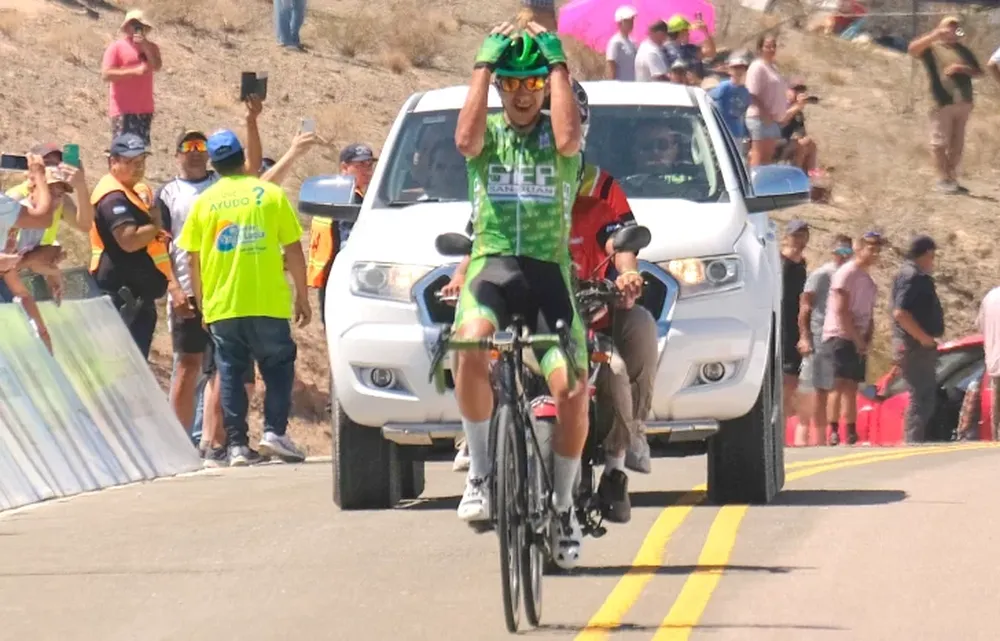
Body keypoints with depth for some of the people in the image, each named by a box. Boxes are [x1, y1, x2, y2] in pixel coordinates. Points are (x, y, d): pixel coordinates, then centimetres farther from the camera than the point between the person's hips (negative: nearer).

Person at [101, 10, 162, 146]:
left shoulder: (150, 47, 13)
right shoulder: (116, 48, -3)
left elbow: (157, 66, -4)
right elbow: (106, 74, -13)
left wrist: (145, 47, -15)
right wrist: (135, 71, -18)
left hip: (144, 109, 6)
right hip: (123, 109, -6)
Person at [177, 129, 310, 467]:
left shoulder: (205, 202, 4)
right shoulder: (271, 194, -1)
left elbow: (193, 259, 6)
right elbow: (294, 251, -1)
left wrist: (201, 301, 17)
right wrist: (302, 297, 8)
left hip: (221, 306, 2)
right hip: (268, 303, -2)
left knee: (230, 374, 7)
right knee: (278, 367, 9)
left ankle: (237, 445, 1)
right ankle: (274, 432, -6)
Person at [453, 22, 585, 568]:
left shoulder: (555, 135, 9)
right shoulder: (489, 132, 11)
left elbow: (568, 137, -17)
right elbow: (465, 139, -14)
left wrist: (557, 62, -8)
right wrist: (484, 64, -8)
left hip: (549, 270, 0)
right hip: (491, 263, 0)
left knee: (572, 390, -17)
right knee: (471, 346, -35)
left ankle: (562, 505, 5)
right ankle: (479, 473, -22)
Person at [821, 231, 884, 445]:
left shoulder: (867, 279, 19)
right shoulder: (847, 273, -8)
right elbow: (841, 310, -14)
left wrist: (867, 340, 2)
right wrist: (858, 340, -14)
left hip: (858, 341, 8)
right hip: (840, 336, -8)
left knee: (851, 387, 8)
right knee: (841, 384, -16)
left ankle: (851, 433, 9)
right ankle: (833, 431, -19)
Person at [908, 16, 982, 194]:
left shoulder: (963, 50, 18)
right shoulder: (932, 47, 4)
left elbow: (978, 72, 17)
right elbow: (912, 49, -15)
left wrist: (963, 68, -3)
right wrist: (935, 35, -18)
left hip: (963, 102, 5)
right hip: (942, 102, -5)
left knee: (957, 144, 9)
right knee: (940, 143, -5)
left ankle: (952, 178, 17)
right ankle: (943, 180, 0)